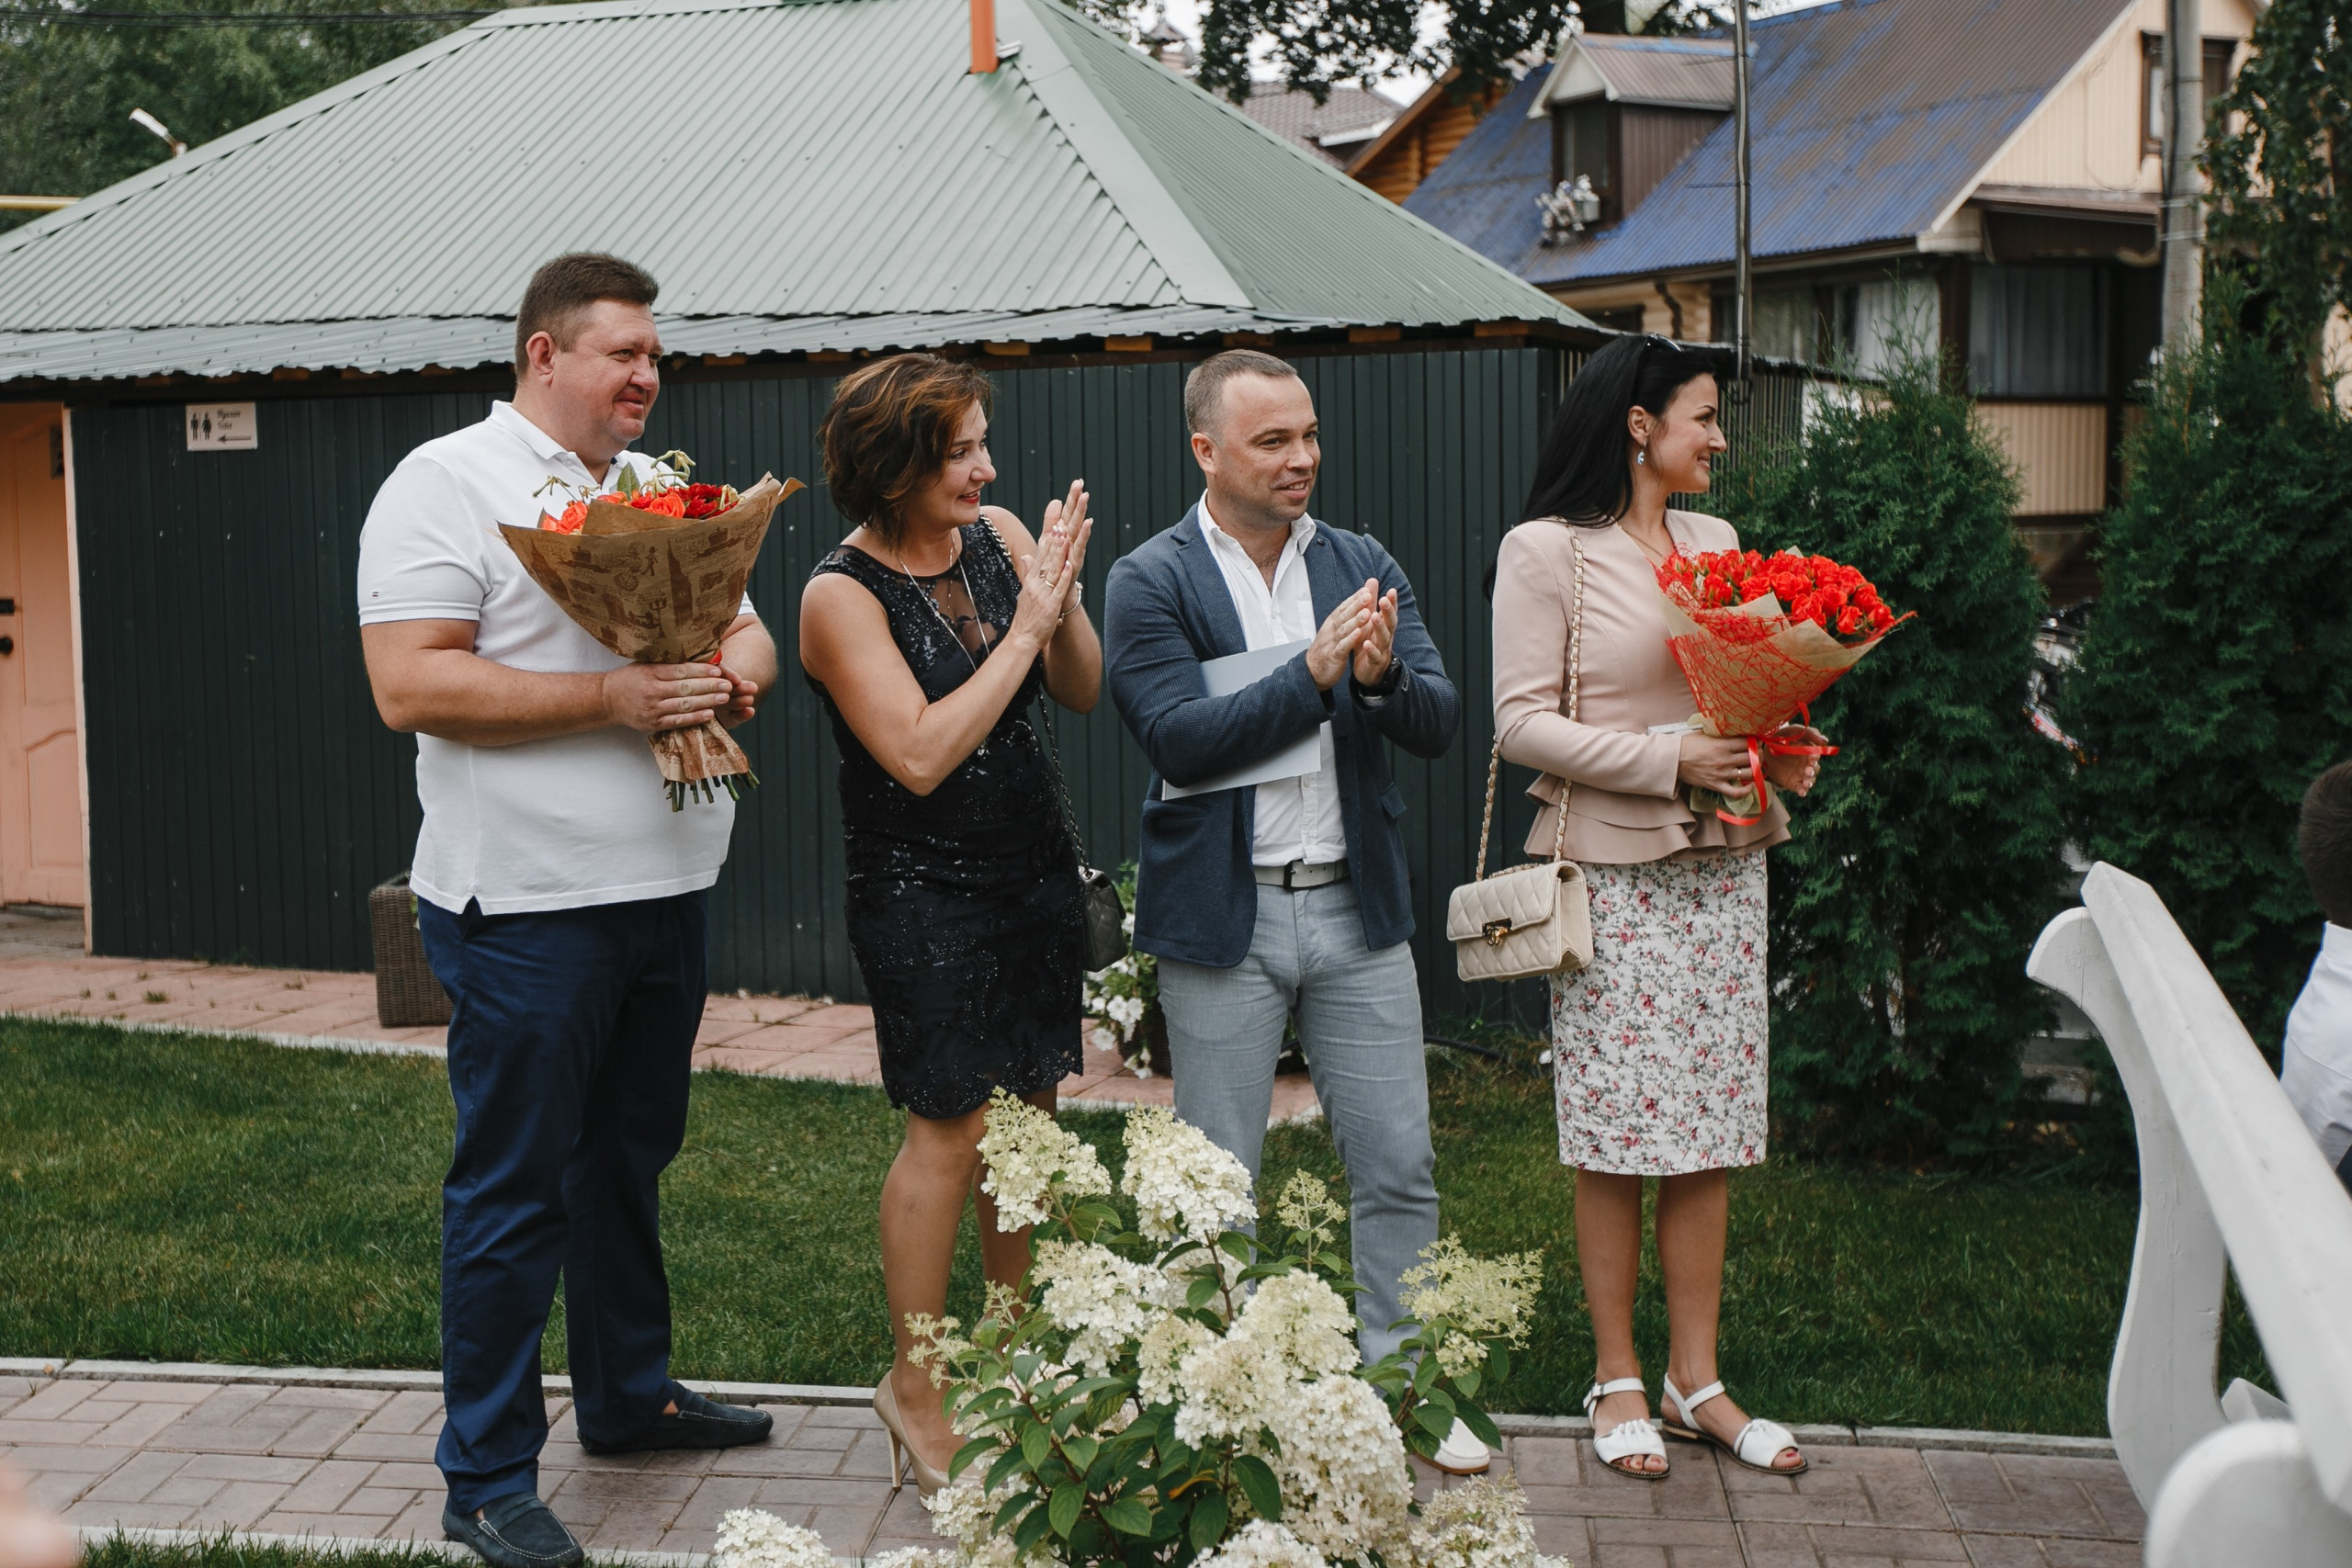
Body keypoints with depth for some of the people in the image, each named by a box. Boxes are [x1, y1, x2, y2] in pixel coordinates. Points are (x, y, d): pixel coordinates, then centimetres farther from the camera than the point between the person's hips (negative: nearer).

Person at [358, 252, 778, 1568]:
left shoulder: (666, 489, 15)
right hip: (528, 907, -7)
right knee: (515, 1188, -1)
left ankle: (629, 1395, 34)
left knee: (629, 1161, 19)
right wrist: (610, 699, -22)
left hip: (668, 889, 7)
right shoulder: (449, 484, -9)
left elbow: (747, 630, 19)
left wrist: (737, 672, -6)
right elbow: (412, 684, -18)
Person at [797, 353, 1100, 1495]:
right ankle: (914, 1389, 9)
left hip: (1033, 867, 6)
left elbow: (1082, 693, 4)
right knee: (950, 1130, -5)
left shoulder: (998, 538, 2)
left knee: (1029, 1111, 11)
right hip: (922, 891, -6)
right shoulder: (841, 595, -14)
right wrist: (1022, 630, -20)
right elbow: (919, 756, -22)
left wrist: (1064, 598, -15)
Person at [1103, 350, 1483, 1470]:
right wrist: (1312, 673, -23)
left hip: (1358, 910, 3)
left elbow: (1438, 724, 0)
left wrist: (1384, 675, -21)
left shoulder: (1363, 567, 6)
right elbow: (1179, 740, -16)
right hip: (1224, 917, -3)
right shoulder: (1151, 581, -5)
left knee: (1400, 1167, 7)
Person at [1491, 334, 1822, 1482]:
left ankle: (1696, 1380, 14)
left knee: (1709, 1128, 6)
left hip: (1719, 861, 6)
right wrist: (1669, 759, -19)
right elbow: (1522, 721, -11)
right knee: (1617, 1132, -1)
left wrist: (1778, 750, 0)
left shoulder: (1715, 544, 14)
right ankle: (1617, 1379, 11)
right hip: (1611, 870, -6)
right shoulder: (1546, 550, -5)